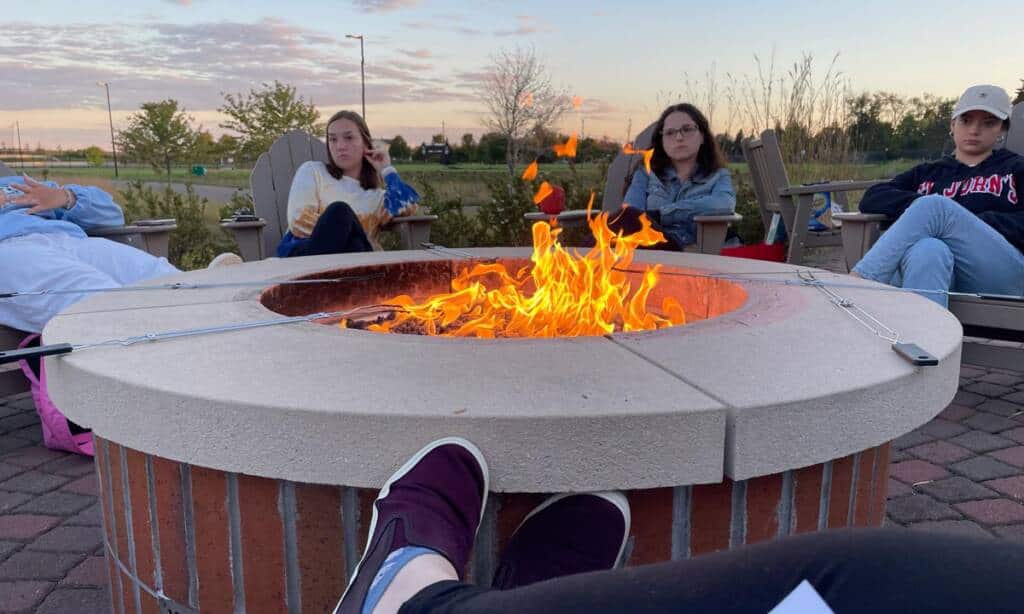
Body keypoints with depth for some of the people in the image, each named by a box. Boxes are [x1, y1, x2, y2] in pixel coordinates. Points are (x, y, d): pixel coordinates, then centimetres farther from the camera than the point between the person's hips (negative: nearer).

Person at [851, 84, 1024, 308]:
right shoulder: (927, 173, 31)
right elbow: (871, 199, 14)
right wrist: (920, 204, -5)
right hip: (929, 264, 1)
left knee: (934, 207, -29)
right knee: (927, 251, -37)